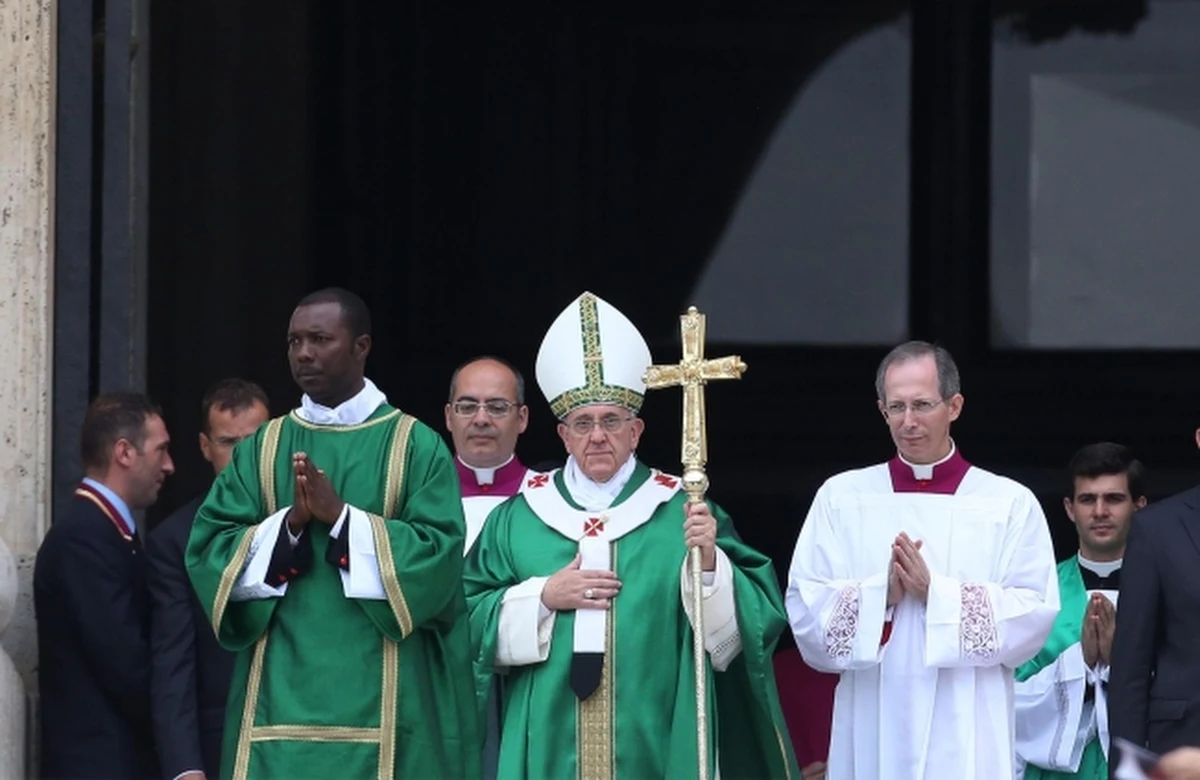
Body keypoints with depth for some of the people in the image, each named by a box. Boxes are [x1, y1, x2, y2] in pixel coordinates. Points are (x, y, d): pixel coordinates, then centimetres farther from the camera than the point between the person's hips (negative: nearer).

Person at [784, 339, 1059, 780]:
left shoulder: (1010, 504, 6)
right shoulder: (841, 497, 11)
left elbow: (1034, 614, -4)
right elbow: (804, 609, 3)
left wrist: (936, 593, -12)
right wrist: (880, 594, -13)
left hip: (966, 741, -2)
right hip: (872, 736, 2)